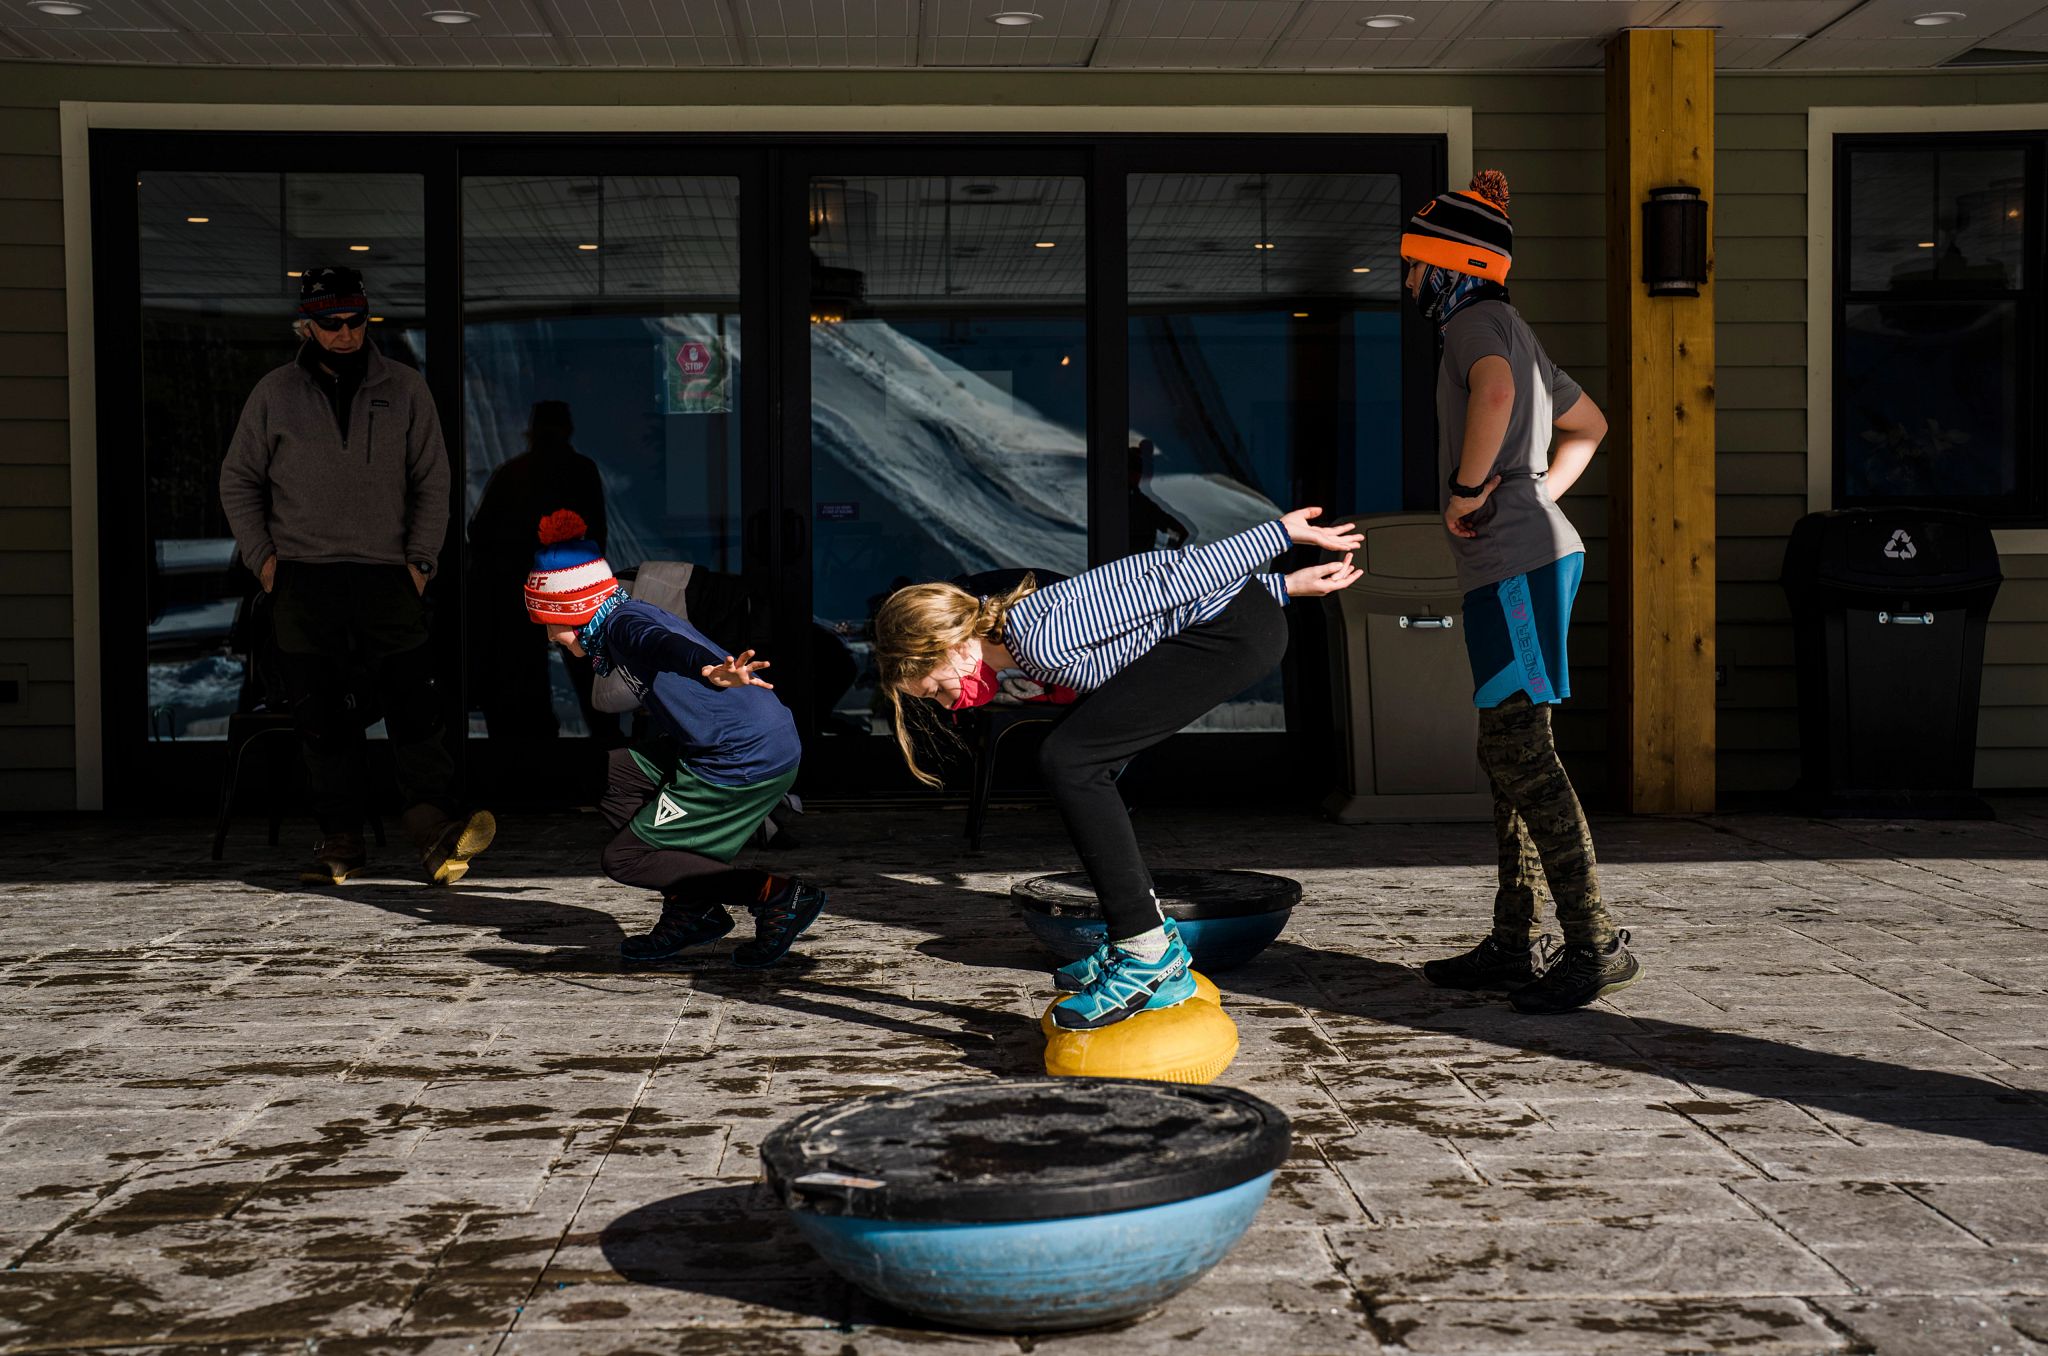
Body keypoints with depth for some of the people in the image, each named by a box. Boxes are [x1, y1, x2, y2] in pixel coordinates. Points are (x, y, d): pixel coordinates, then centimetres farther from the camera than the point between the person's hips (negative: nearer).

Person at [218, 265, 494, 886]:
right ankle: (341, 840, 7)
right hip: (303, 584, 1)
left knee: (415, 710, -10)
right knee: (322, 721, 2)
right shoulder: (274, 394, 8)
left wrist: (419, 560, 0)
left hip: (388, 580, -1)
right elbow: (238, 480, 15)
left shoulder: (404, 389, 8)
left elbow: (432, 481, 10)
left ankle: (435, 832, -14)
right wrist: (262, 556, 3)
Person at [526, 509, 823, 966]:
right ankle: (693, 910, 15)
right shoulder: (632, 618, 20)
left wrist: (712, 671, -55)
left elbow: (671, 646, -34)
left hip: (745, 764, -10)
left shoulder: (624, 624, -10)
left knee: (623, 859, -1)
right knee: (613, 772, 18)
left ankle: (779, 896, -7)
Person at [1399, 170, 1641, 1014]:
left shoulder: (1478, 322, -7)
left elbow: (1494, 392, -32)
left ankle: (1596, 946, -11)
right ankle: (1514, 945, 15)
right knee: (1506, 755, 11)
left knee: (1521, 754, -12)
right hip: (1531, 554, 10)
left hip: (1516, 564, -10)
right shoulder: (1513, 335, 23)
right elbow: (1588, 425, 36)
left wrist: (1468, 490, -21)